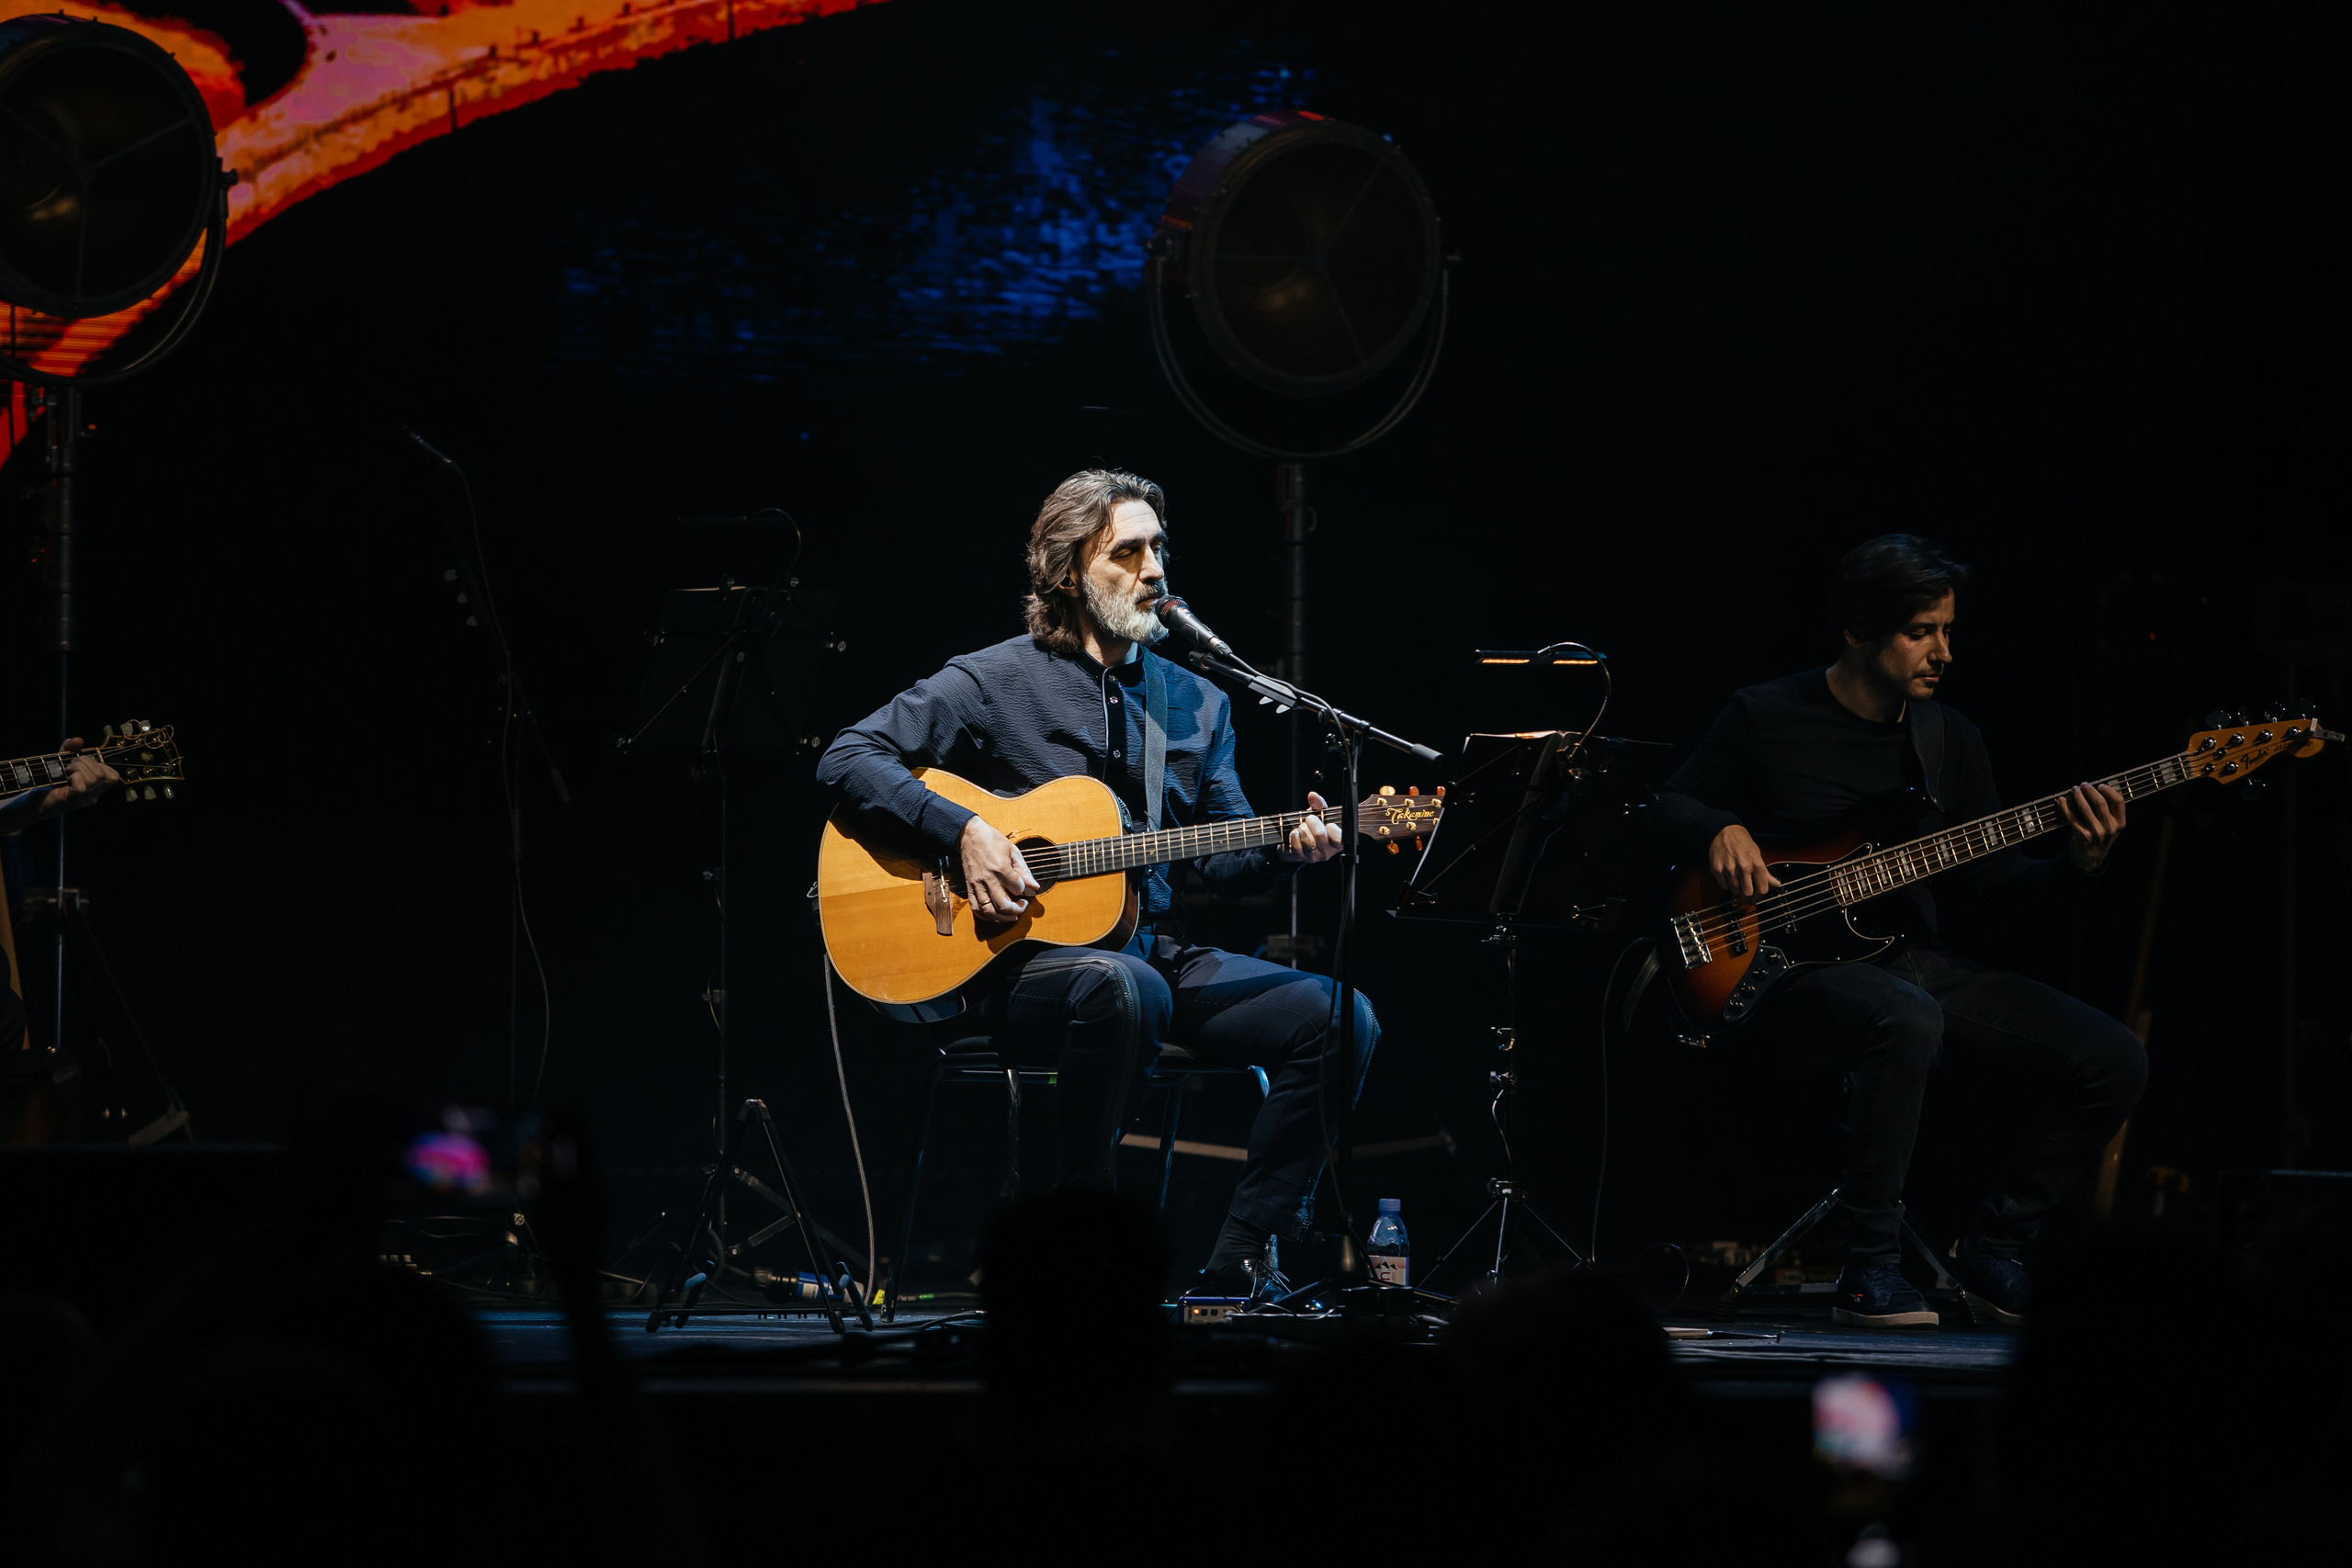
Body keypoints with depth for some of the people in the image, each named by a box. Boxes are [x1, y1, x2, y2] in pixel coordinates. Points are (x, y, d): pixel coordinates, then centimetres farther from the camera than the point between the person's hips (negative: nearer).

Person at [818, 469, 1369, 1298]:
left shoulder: (1196, 703, 16)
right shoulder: (998, 682, 0)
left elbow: (1222, 861, 15)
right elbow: (848, 757, -5)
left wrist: (1282, 850, -7)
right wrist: (963, 831, -17)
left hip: (1158, 949, 6)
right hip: (1028, 959, -6)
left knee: (1341, 1019, -15)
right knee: (1124, 988, -41)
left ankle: (1243, 1261, -10)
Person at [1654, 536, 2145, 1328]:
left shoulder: (1948, 737, 10)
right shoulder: (1765, 718, -3)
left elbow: (1992, 869, 12)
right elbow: (1671, 804, 7)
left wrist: (2076, 864, -7)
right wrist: (1721, 831, -15)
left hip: (1918, 959, 6)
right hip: (1801, 968, -6)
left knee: (2114, 1061, -9)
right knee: (1908, 1022, -42)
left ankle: (1991, 1252, 7)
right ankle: (1871, 1268, -29)